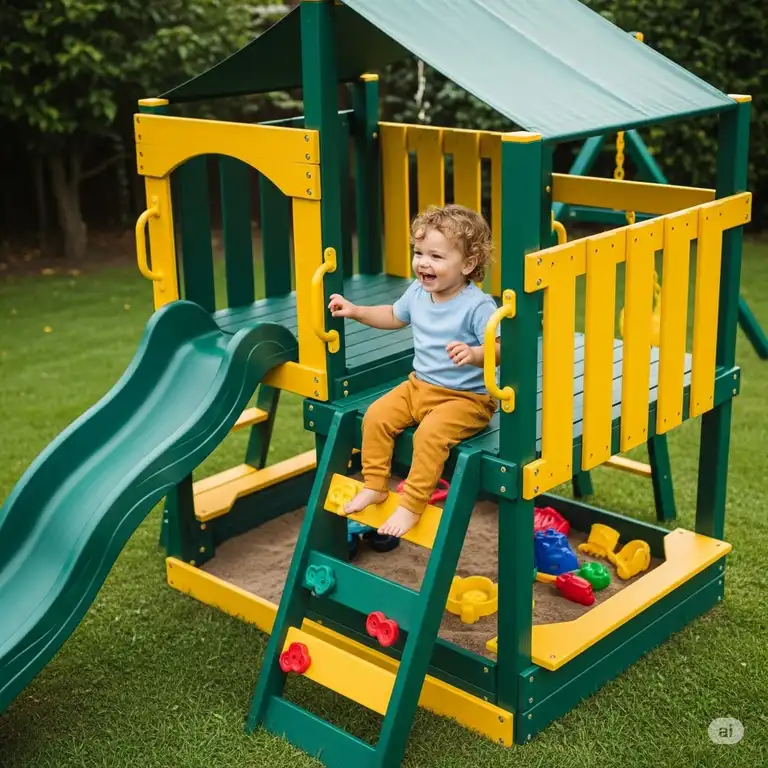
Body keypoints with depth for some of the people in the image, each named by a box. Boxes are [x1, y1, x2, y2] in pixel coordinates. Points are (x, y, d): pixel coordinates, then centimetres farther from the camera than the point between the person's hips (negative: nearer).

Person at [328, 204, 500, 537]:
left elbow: (501, 348, -27)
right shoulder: (417, 293, 1)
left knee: (430, 433, -29)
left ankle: (411, 506, -15)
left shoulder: (478, 305, -21)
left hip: (466, 397, -7)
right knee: (376, 415, -6)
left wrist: (475, 355, -46)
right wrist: (355, 311, 14)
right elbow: (394, 316, 23)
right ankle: (374, 485, 9)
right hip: (419, 385, 7)